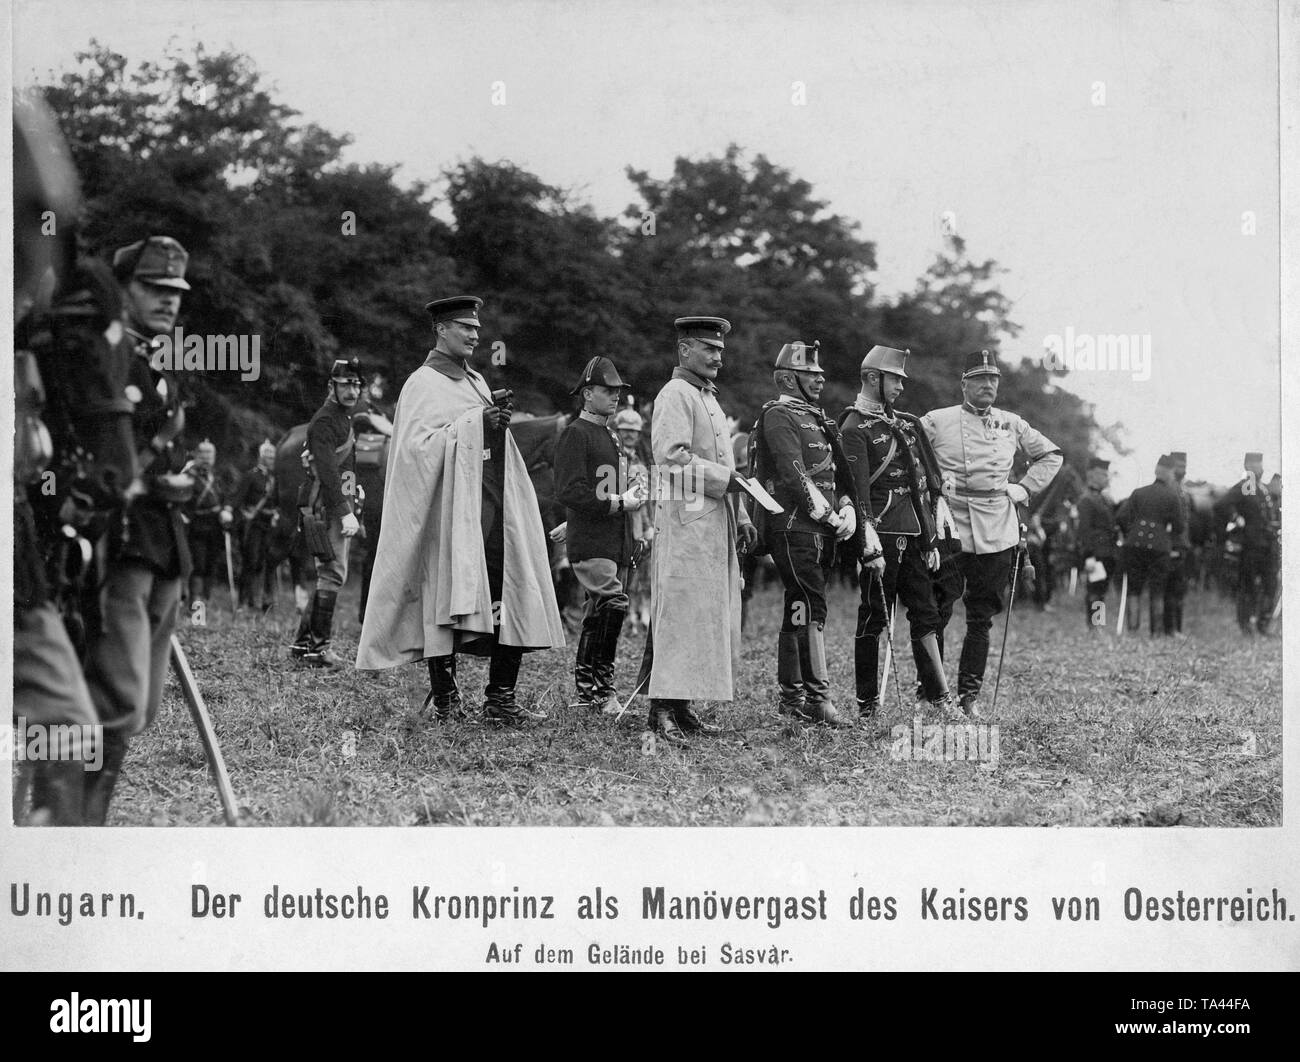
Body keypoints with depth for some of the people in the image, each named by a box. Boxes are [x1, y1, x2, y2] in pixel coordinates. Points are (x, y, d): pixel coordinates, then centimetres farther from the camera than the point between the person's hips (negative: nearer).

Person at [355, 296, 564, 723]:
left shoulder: (475, 382, 19)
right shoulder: (423, 385, -2)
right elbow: (418, 446, -14)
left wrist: (498, 418, 4)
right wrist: (475, 421, -16)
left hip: (495, 509, 7)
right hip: (450, 509, -7)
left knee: (513, 600, 0)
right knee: (446, 602, -6)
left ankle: (501, 699, 3)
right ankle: (444, 698, 2)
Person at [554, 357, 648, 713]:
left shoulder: (611, 437, 22)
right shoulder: (576, 434, -7)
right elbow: (569, 492, -16)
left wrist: (633, 490, 10)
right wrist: (619, 503, -15)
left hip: (617, 544, 9)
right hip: (591, 544, -9)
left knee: (599, 616, 10)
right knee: (613, 604, -22)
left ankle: (589, 690, 14)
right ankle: (597, 686, -17)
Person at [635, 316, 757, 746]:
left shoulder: (709, 399, 22)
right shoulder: (675, 396, -8)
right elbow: (673, 457, -19)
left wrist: (740, 516, 20)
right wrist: (726, 480, -17)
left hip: (715, 522, 10)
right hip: (686, 520, -10)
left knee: (712, 614, 8)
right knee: (680, 613, -12)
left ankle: (682, 705, 11)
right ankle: (663, 709, -12)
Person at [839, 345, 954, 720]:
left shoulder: (906, 424, 17)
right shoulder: (855, 428, -6)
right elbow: (859, 492, -14)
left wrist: (932, 540, 16)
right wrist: (871, 547, -20)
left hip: (914, 534, 7)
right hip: (883, 534, -7)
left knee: (925, 616, 7)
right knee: (874, 618, -2)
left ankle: (940, 698, 9)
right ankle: (867, 703, 4)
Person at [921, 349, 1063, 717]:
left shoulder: (1011, 425, 13)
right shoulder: (937, 422, 3)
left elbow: (1051, 455, 25)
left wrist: (1025, 488, 14)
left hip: (996, 533, 3)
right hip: (948, 527, -3)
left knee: (981, 618, 5)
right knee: (936, 612, -6)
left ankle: (969, 695, 10)